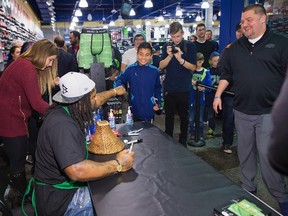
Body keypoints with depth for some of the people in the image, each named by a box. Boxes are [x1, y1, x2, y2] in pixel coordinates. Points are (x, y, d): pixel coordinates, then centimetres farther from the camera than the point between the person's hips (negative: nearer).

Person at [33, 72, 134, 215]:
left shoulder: (65, 108, -2)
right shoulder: (62, 126, -32)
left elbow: (96, 101, 18)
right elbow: (77, 171, -42)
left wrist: (114, 92, 33)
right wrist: (118, 165, -31)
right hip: (59, 199, -9)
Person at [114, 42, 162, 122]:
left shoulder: (154, 71, -2)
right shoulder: (130, 69, -6)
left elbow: (158, 88, 10)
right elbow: (119, 80, 5)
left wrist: (158, 103, 3)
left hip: (149, 109, 1)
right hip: (135, 109, 0)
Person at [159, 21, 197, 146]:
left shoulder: (190, 46, -3)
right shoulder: (167, 47, 6)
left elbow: (193, 67, -8)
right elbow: (161, 66, 2)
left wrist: (180, 59, -23)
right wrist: (169, 56, -14)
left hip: (184, 88, -2)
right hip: (169, 88, 3)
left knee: (184, 116, 9)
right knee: (169, 116, 11)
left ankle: (183, 142, 22)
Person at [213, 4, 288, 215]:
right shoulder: (235, 47, 10)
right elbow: (226, 74, 14)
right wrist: (218, 95, 7)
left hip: (269, 112, -4)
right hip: (242, 112, 4)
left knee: (268, 156, -2)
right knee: (245, 154, 13)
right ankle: (248, 190, 31)